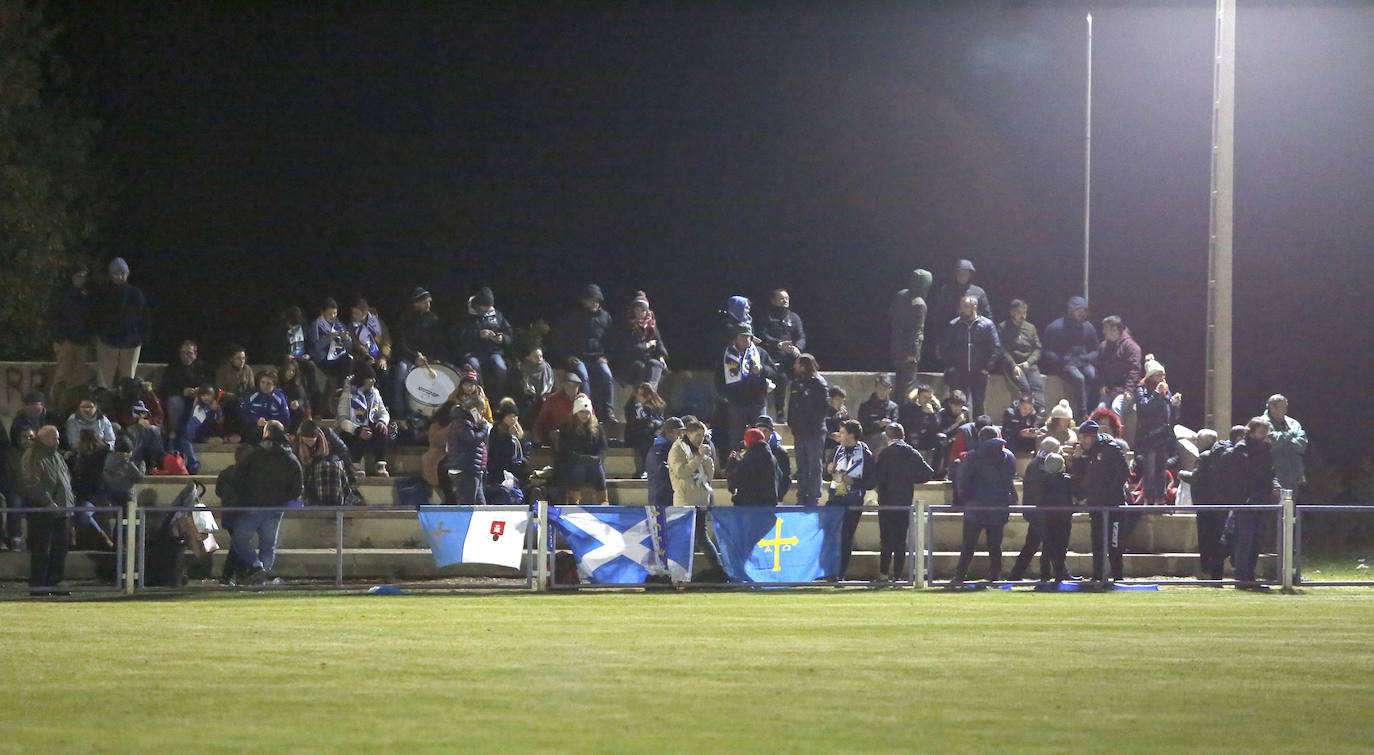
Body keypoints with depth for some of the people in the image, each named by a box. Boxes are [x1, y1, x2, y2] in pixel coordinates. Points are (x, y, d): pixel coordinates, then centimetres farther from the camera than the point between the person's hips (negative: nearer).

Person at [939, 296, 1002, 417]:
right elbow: (944, 348, 12)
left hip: (979, 374, -1)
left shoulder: (987, 325, 1)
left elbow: (996, 348, -1)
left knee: (978, 405, 5)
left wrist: (988, 367, -8)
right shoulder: (953, 325, 6)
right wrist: (949, 365, 1)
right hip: (958, 374, 1)